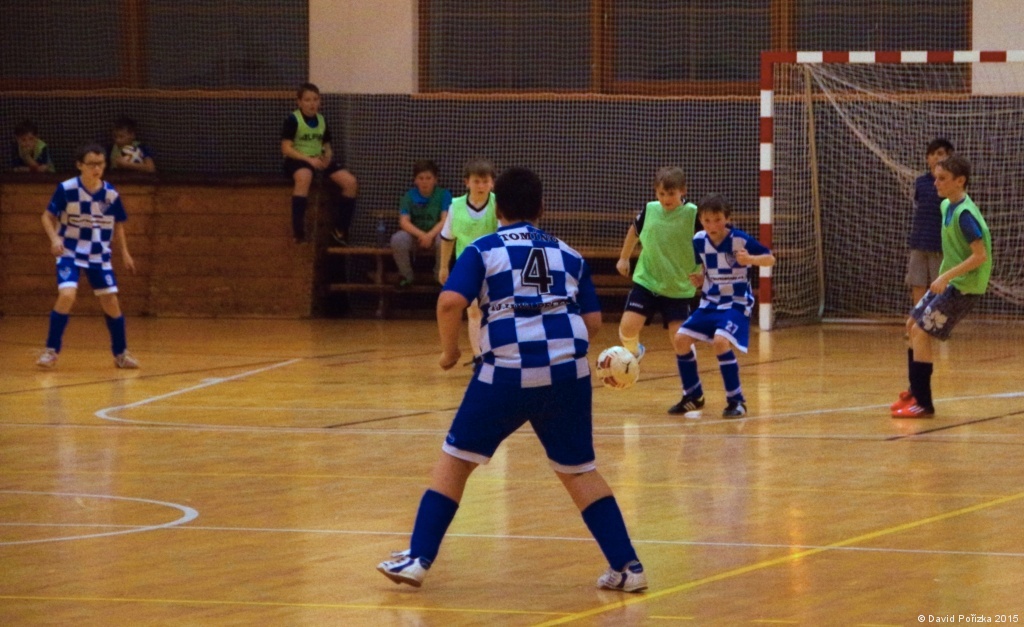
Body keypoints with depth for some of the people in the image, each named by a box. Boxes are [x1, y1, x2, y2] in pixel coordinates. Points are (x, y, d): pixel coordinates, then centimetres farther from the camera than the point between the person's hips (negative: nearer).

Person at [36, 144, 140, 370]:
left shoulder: (111, 193, -4)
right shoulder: (66, 189, -14)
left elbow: (118, 224, 11)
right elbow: (48, 217, -7)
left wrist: (124, 252, 8)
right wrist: (54, 238, -23)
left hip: (99, 255, 3)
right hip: (70, 252, -3)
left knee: (110, 301, 3)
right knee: (67, 295, -22)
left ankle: (121, 353, 20)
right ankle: (51, 351, -9)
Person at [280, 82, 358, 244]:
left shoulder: (322, 120, 14)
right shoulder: (293, 120, -5)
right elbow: (286, 149, -11)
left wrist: (328, 157, -5)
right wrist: (309, 160, -21)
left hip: (319, 160, 6)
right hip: (297, 160, -6)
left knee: (351, 182, -15)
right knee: (304, 176, -44)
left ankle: (340, 230, -4)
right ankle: (298, 230, -41)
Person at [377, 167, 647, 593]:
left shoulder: (483, 250, 7)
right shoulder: (568, 255, 16)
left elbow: (450, 302, -9)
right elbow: (593, 321, 12)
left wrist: (449, 350, 7)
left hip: (508, 371, -3)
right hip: (569, 371, 3)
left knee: (455, 459, 12)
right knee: (578, 470, 16)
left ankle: (418, 559, 8)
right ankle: (627, 566, 10)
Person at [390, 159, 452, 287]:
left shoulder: (444, 195, -5)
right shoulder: (409, 196, -3)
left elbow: (445, 220, -14)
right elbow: (404, 222, -13)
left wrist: (430, 235, -31)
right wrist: (421, 234, -30)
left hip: (435, 233, -1)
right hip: (414, 234, 1)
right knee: (397, 239, -31)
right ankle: (406, 275, -6)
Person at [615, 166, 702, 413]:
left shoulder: (693, 215, -13)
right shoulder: (649, 211, -2)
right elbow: (634, 230, 19)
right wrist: (624, 258, 26)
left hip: (679, 288, -2)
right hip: (646, 281, 2)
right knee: (628, 328, -13)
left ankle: (690, 395, 5)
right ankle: (633, 354, 24)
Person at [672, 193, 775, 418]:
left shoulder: (739, 239, -17)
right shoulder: (699, 241, -2)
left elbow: (770, 258, -14)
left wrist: (751, 259, -34)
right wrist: (698, 278, -8)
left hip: (737, 303, -6)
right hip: (710, 302, 6)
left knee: (720, 341, -28)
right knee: (680, 339, -3)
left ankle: (736, 400, -13)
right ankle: (694, 396, 16)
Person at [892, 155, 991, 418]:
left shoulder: (964, 214, -22)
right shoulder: (946, 206, 6)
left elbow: (980, 255, -26)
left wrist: (946, 277, -27)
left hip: (964, 286, -10)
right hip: (949, 281, 10)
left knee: (921, 332, -10)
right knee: (913, 324, 16)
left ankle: (923, 404, -4)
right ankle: (915, 393, 27)